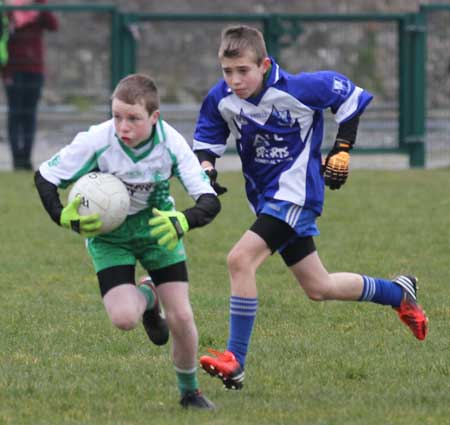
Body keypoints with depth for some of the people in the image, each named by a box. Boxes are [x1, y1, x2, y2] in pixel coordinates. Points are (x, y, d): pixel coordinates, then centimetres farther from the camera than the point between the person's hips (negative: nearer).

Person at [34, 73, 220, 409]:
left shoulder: (172, 144, -24)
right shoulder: (97, 141, -27)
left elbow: (210, 201, -23)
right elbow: (44, 177, -14)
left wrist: (183, 221, -43)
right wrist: (64, 217, -29)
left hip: (158, 229, 1)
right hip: (108, 235, -1)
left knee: (181, 317, -9)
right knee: (124, 318, -21)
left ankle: (190, 392, 19)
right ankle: (146, 297, 18)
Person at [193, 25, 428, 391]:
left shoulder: (297, 90, -19)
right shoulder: (221, 99, -7)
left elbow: (349, 95, -4)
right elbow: (207, 139, 9)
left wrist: (342, 150, -5)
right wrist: (206, 167, -12)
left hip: (296, 195, -7)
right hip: (266, 198, 7)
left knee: (240, 259, -25)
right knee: (319, 288, 16)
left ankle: (235, 362, -21)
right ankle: (398, 294, 41)